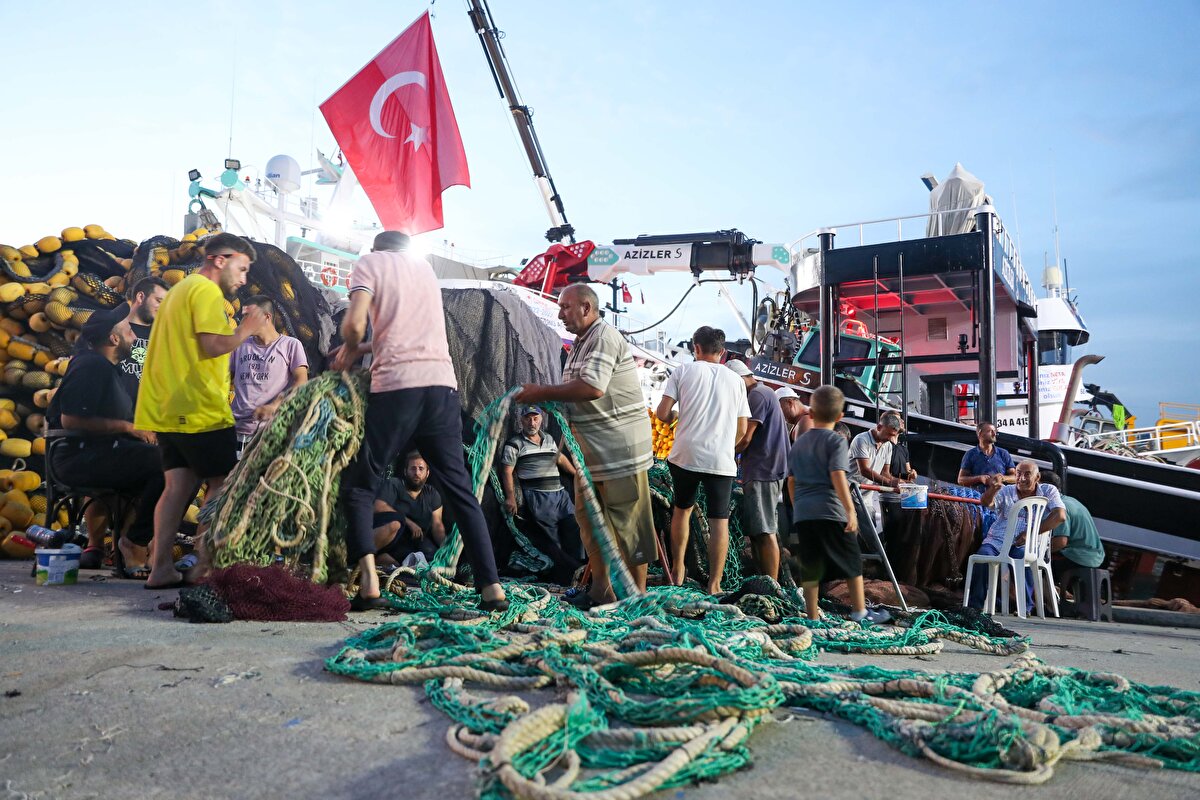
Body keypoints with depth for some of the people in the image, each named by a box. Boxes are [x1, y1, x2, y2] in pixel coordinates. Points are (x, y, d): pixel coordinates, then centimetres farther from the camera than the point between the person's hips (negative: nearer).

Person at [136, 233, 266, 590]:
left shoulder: (179, 289, 24)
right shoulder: (207, 291, -9)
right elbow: (214, 346, -19)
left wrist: (236, 326, 17)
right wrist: (246, 328, -4)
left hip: (168, 409, 9)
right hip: (200, 410, -9)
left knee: (179, 485, 7)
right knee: (222, 484, -1)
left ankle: (160, 567, 5)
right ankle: (205, 562, -4)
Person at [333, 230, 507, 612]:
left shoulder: (370, 262, 10)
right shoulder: (424, 265, 26)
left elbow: (354, 323, -5)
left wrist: (351, 349, 14)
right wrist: (367, 347, 31)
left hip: (396, 385, -4)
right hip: (442, 383, 4)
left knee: (361, 484, 8)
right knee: (459, 488, 5)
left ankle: (369, 584, -6)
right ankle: (491, 587, -2)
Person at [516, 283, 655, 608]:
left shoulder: (604, 336, -13)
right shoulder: (580, 344, 18)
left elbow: (593, 387, -26)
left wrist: (543, 392, -18)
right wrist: (543, 398, 2)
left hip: (619, 447, -10)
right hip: (591, 449, 10)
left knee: (627, 523, -3)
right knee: (589, 519, 12)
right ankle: (601, 590, 21)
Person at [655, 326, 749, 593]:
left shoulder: (683, 371, 4)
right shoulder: (735, 379, 12)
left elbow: (662, 413, -3)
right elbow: (743, 427, 13)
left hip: (686, 455, 0)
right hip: (721, 460, 0)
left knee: (681, 509, 19)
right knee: (719, 520, 2)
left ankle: (677, 571, 26)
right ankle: (714, 584, 0)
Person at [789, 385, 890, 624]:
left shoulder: (798, 444, 15)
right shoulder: (836, 441, -3)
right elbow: (837, 476, -15)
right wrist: (850, 509, -17)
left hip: (802, 514, 5)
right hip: (830, 512, -5)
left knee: (810, 567, 8)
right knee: (852, 562, 10)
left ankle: (813, 616, 11)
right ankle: (859, 611, 16)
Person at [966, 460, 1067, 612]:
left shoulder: (1048, 491, 9)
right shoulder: (1006, 491, 11)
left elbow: (1060, 516, -7)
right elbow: (986, 502, -9)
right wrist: (992, 489, -34)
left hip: (1024, 544, -1)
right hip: (996, 541, 1)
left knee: (1023, 556, -36)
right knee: (984, 555, -30)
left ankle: (1025, 607, -20)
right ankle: (974, 606, -18)